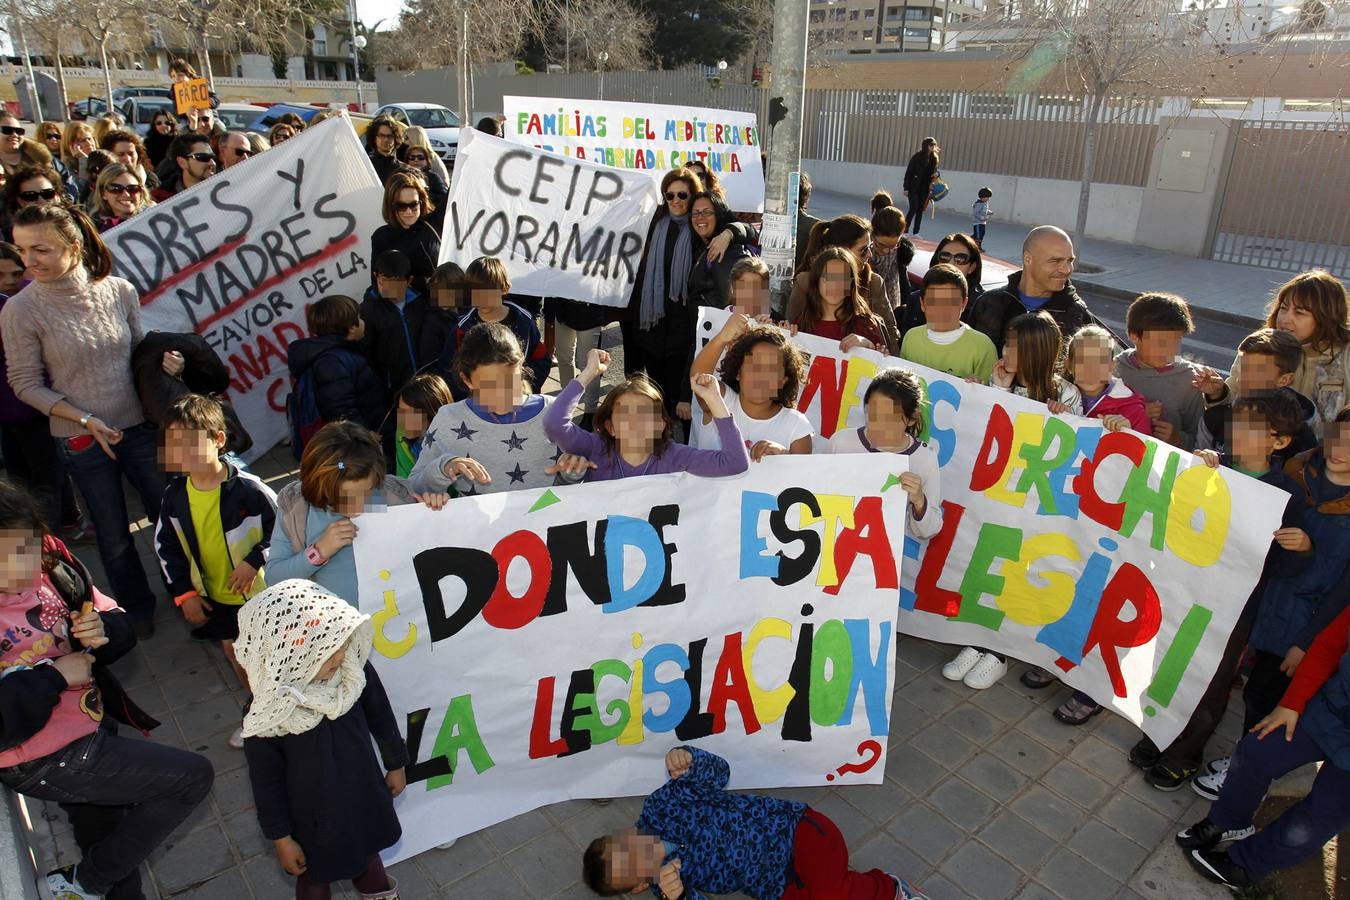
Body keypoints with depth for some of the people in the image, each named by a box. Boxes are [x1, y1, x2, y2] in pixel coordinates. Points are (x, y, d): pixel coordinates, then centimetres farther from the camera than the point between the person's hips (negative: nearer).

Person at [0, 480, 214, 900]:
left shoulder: (54, 568, -11)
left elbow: (122, 628, 3)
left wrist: (105, 629, -19)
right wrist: (53, 676, -24)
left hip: (94, 722, 6)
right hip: (44, 761, -6)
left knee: (105, 839, 24)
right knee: (193, 776, -4)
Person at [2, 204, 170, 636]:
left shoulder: (119, 290, -7)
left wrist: (162, 361, -13)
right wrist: (85, 419, -15)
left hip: (139, 426, 2)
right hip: (82, 440, -2)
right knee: (114, 536, 12)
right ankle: (138, 607, 35)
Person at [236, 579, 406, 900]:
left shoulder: (356, 669, -25)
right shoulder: (267, 715, -31)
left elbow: (381, 717, -6)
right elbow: (266, 781, -16)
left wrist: (396, 764, 7)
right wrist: (280, 837, -5)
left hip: (365, 793, 3)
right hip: (313, 816, -3)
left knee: (367, 849, 32)